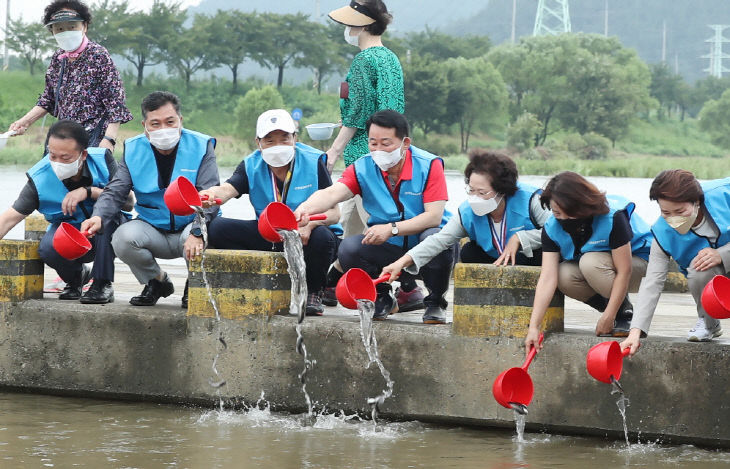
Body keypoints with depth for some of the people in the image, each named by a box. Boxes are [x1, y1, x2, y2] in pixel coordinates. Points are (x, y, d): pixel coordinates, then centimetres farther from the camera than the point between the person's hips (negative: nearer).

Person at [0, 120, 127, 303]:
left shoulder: (102, 159, -15)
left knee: (108, 211, -33)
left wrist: (88, 191, -29)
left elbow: (128, 202, -18)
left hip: (106, 234, 0)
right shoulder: (40, 178, -14)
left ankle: (103, 285, -22)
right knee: (48, 248, -33)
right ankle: (75, 276, 4)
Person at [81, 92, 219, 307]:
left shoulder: (201, 146, -8)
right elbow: (114, 191, -5)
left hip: (190, 225, -2)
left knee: (202, 236, -37)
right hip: (153, 230, 2)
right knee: (123, 238, -27)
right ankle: (156, 282, 4)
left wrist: (197, 232, -35)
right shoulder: (133, 150, 0)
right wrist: (98, 216, -29)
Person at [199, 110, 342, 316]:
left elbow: (334, 212, -12)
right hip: (269, 239, 3)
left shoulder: (313, 162, -8)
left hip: (306, 238, -3)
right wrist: (210, 195, -47)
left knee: (322, 236, -38)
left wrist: (309, 224, -35)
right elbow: (227, 189, -21)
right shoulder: (251, 166, -1)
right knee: (218, 228, -16)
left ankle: (312, 292, -6)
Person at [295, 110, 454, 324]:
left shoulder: (429, 165, -12)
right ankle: (383, 298, 7)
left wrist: (391, 229, -32)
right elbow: (332, 193, -23)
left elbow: (434, 216, -21)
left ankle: (435, 303, -9)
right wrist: (305, 208, -46)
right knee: (348, 249, -22)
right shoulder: (363, 168, -5)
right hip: (388, 250, 3)